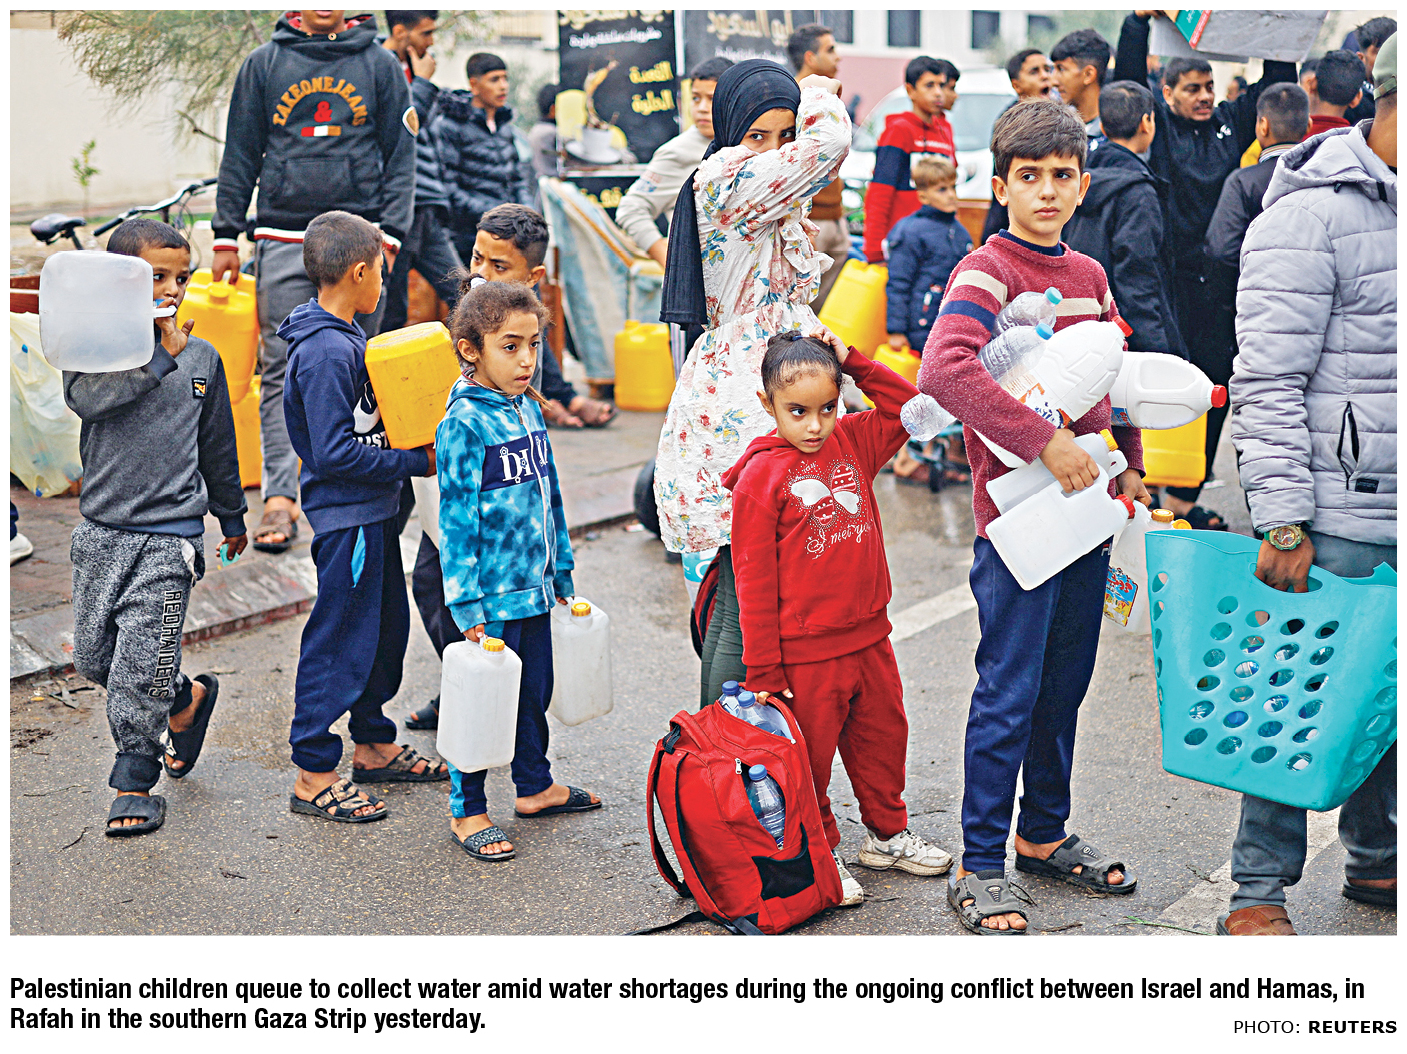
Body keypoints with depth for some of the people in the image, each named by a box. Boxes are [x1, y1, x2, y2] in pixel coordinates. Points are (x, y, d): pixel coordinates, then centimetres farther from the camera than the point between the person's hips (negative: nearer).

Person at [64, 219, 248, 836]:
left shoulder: (202, 358, 5)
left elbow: (218, 446, 16)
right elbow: (85, 397, -24)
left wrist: (232, 517, 26)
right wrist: (159, 356, -21)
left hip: (170, 535, -1)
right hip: (102, 530, 1)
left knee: (140, 664, -5)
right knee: (94, 657, 10)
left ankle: (134, 784, 12)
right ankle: (187, 698, 35)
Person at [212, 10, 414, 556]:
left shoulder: (381, 65, 7)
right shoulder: (264, 63, 9)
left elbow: (401, 157, 6)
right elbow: (240, 154, 10)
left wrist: (388, 237, -3)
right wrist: (226, 237, 5)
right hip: (283, 240, 0)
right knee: (283, 370, -3)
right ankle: (280, 497, -3)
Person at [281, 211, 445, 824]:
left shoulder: (347, 338, 10)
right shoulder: (326, 352, -21)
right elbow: (335, 452, -24)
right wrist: (414, 463, -17)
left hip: (372, 512, 10)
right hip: (346, 517, -10)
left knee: (387, 626, 19)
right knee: (341, 642, -3)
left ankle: (374, 745, 33)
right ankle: (314, 775, 6)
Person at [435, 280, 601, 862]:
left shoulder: (529, 408, 7)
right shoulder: (463, 424, -16)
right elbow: (456, 519, -16)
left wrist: (561, 572, 18)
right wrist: (468, 605, -16)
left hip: (535, 585, 7)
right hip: (493, 595, -7)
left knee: (534, 691, 20)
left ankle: (535, 786, 37)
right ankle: (466, 810, 16)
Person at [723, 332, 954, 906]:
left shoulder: (853, 442, 4)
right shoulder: (760, 475, -12)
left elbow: (908, 406, 11)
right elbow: (753, 577, -12)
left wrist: (853, 363, -2)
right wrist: (763, 666, -13)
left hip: (868, 636, 6)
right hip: (804, 651, -6)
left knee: (884, 735, 19)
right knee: (810, 756, 6)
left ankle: (887, 833, 38)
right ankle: (820, 853, 24)